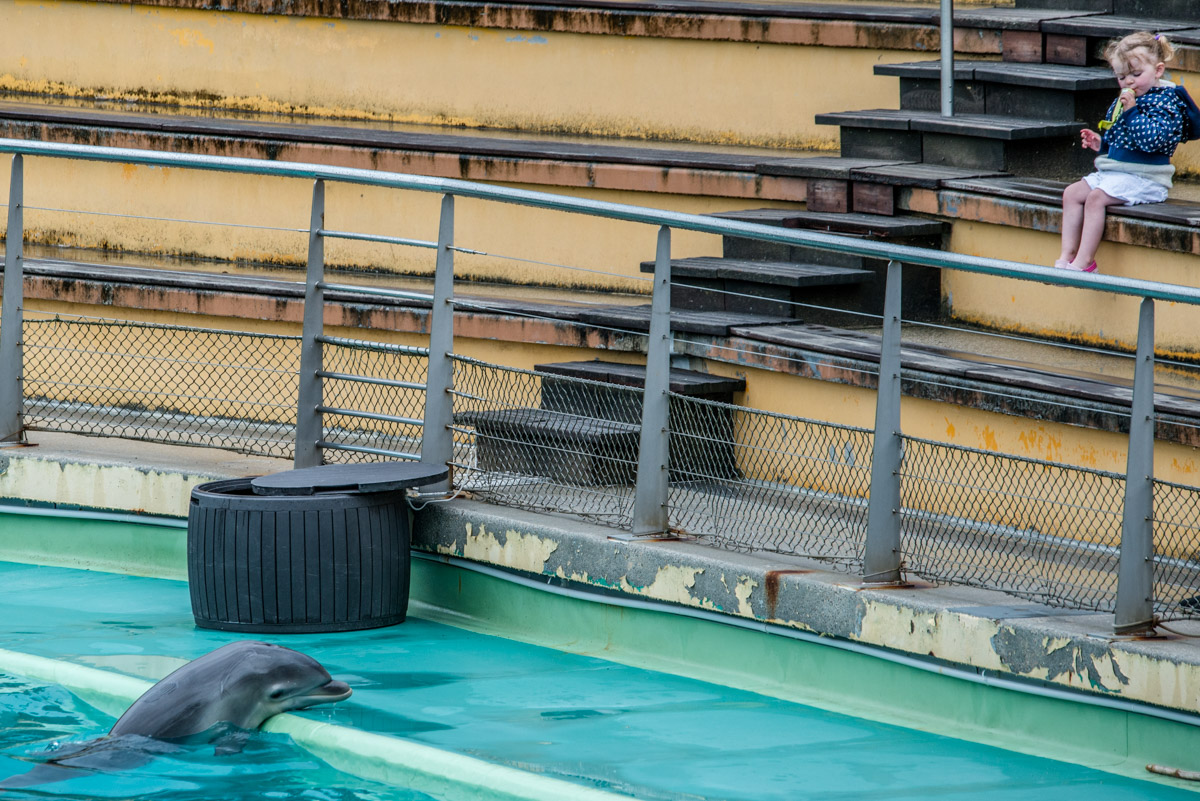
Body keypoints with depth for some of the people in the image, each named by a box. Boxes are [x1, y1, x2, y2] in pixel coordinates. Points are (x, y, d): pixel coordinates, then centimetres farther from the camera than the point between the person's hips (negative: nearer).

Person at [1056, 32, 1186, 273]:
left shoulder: (1165, 102, -11)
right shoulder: (1122, 102, 16)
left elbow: (1151, 139, -25)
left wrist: (1132, 112, -25)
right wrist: (1101, 142, 9)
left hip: (1142, 178, -10)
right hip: (1112, 171, 10)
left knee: (1096, 197, -26)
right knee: (1072, 193, 0)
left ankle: (1084, 261, -26)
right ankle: (1068, 255, -5)